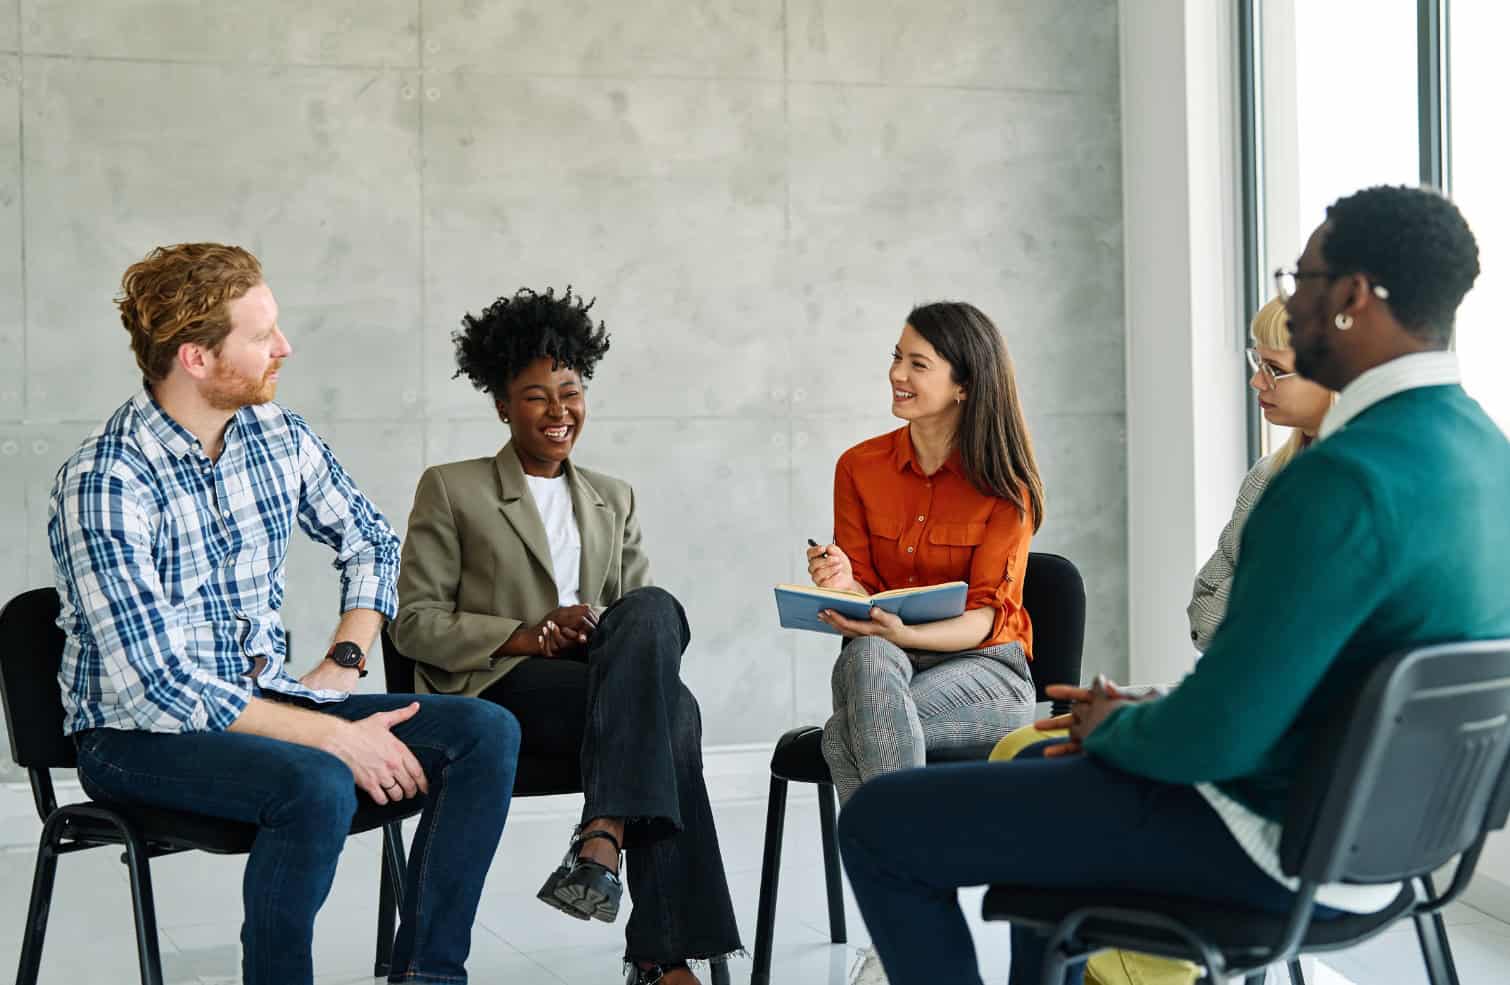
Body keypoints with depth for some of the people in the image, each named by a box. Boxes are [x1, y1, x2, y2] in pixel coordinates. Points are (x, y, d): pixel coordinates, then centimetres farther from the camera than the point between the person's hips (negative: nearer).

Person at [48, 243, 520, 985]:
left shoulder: (279, 437, 1)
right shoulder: (104, 484, -20)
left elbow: (371, 543, 19)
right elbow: (159, 685, -24)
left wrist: (343, 665, 2)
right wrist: (335, 737, -25)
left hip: (264, 697, 7)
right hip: (138, 735, -7)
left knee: (485, 733, -9)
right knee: (317, 786, -36)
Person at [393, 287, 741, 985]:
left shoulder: (614, 499, 23)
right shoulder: (451, 489, 10)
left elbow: (643, 615, 18)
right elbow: (415, 624, 2)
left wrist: (638, 640, -9)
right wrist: (524, 635, -14)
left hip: (604, 674, 4)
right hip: (498, 689, -4)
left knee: (653, 610, -33)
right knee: (672, 711, -31)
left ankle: (604, 836, -40)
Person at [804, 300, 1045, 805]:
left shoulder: (1006, 484, -6)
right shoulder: (859, 466, 4)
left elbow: (985, 616, -11)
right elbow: (864, 596, 6)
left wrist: (903, 634, -31)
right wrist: (844, 584, -20)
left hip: (982, 667, -3)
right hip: (886, 664, 3)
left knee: (846, 735, -32)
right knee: (866, 655, -36)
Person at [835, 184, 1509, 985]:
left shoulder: (1344, 480, -29)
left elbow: (1215, 737, -28)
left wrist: (1115, 728, -6)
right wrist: (1150, 715, 10)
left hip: (1276, 845, -10)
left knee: (878, 823, -1)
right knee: (1042, 767, 32)